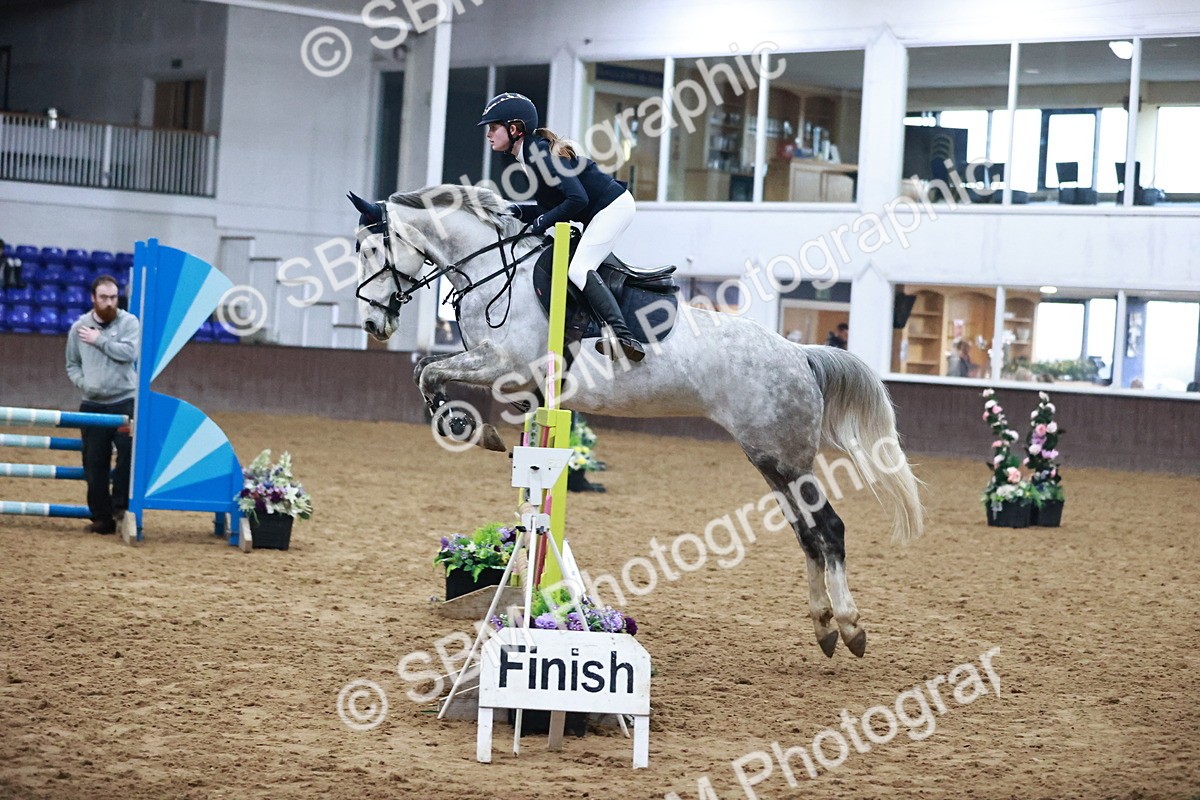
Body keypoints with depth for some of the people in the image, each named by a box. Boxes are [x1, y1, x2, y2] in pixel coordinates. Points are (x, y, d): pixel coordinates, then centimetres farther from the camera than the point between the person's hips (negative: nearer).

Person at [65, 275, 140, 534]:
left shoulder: (129, 322, -2)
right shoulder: (79, 327, 6)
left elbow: (129, 352, -19)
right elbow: (72, 364, 14)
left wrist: (99, 340, -13)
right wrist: (83, 384, -4)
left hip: (125, 401, -3)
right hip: (92, 405, 3)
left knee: (129, 449, -20)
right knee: (94, 464, 4)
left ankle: (120, 504, -3)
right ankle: (101, 518, 13)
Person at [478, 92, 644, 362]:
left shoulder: (539, 154, -20)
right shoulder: (528, 155, 11)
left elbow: (577, 198, -26)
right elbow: (549, 205, 14)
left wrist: (542, 221, -17)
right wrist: (518, 211, -1)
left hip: (613, 206, -11)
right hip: (598, 213, 11)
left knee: (578, 269, -21)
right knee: (581, 269, 16)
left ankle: (623, 336, -33)